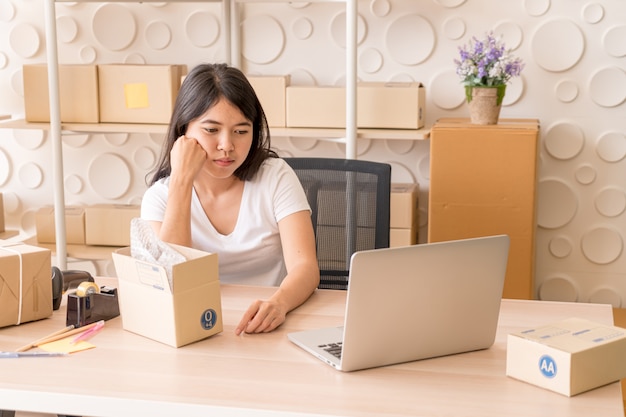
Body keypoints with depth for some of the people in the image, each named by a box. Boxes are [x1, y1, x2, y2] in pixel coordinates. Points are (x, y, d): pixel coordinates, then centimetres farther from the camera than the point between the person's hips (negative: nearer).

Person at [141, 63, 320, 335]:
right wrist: (181, 180, -15)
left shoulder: (276, 177, -2)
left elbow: (305, 266, -13)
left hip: (270, 330, 1)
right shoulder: (160, 196, 1)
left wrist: (278, 303, -34)